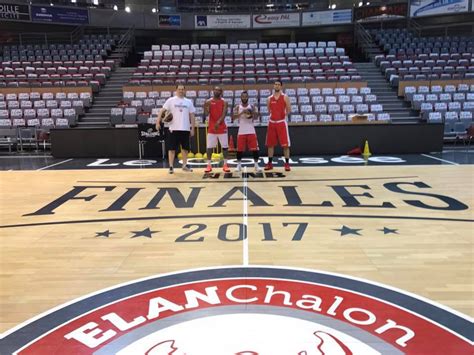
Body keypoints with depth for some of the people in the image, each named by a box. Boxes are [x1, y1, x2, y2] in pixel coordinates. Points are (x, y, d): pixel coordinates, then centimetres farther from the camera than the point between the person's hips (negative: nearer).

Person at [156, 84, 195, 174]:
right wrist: (158, 122, -14)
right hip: (174, 129, -3)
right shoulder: (171, 100, 1)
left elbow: (192, 116, 10)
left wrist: (192, 129, 6)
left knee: (185, 148, 10)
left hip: (185, 129, 3)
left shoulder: (189, 102, 9)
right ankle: (171, 166, 5)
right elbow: (162, 111, -2)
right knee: (172, 148, 0)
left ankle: (185, 165, 23)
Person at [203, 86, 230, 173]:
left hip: (222, 127, 0)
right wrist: (205, 106, -26)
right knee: (209, 147, -1)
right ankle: (209, 165, 7)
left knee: (225, 146, 2)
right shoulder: (208, 102, 3)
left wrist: (218, 122, -29)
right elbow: (206, 114, -7)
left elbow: (224, 114, -12)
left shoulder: (224, 102, 1)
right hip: (211, 128, 0)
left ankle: (225, 165, 11)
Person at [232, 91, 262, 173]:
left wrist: (253, 113, -25)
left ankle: (256, 165, 5)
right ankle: (239, 165, 16)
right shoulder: (237, 107, 2)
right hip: (241, 132, 0)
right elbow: (233, 117, -12)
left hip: (251, 131, 0)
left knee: (254, 149, -3)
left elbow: (256, 117, -5)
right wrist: (242, 112, -23)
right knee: (240, 149, 3)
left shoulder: (252, 106, 3)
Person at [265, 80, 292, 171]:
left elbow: (289, 110, 1)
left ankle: (287, 163, 1)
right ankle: (270, 163, 16)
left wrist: (283, 115, -3)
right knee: (270, 144, 7)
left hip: (282, 122, -4)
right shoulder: (269, 99, 9)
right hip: (272, 123, 4)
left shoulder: (285, 97, -1)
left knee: (285, 144, -5)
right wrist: (274, 116, 7)